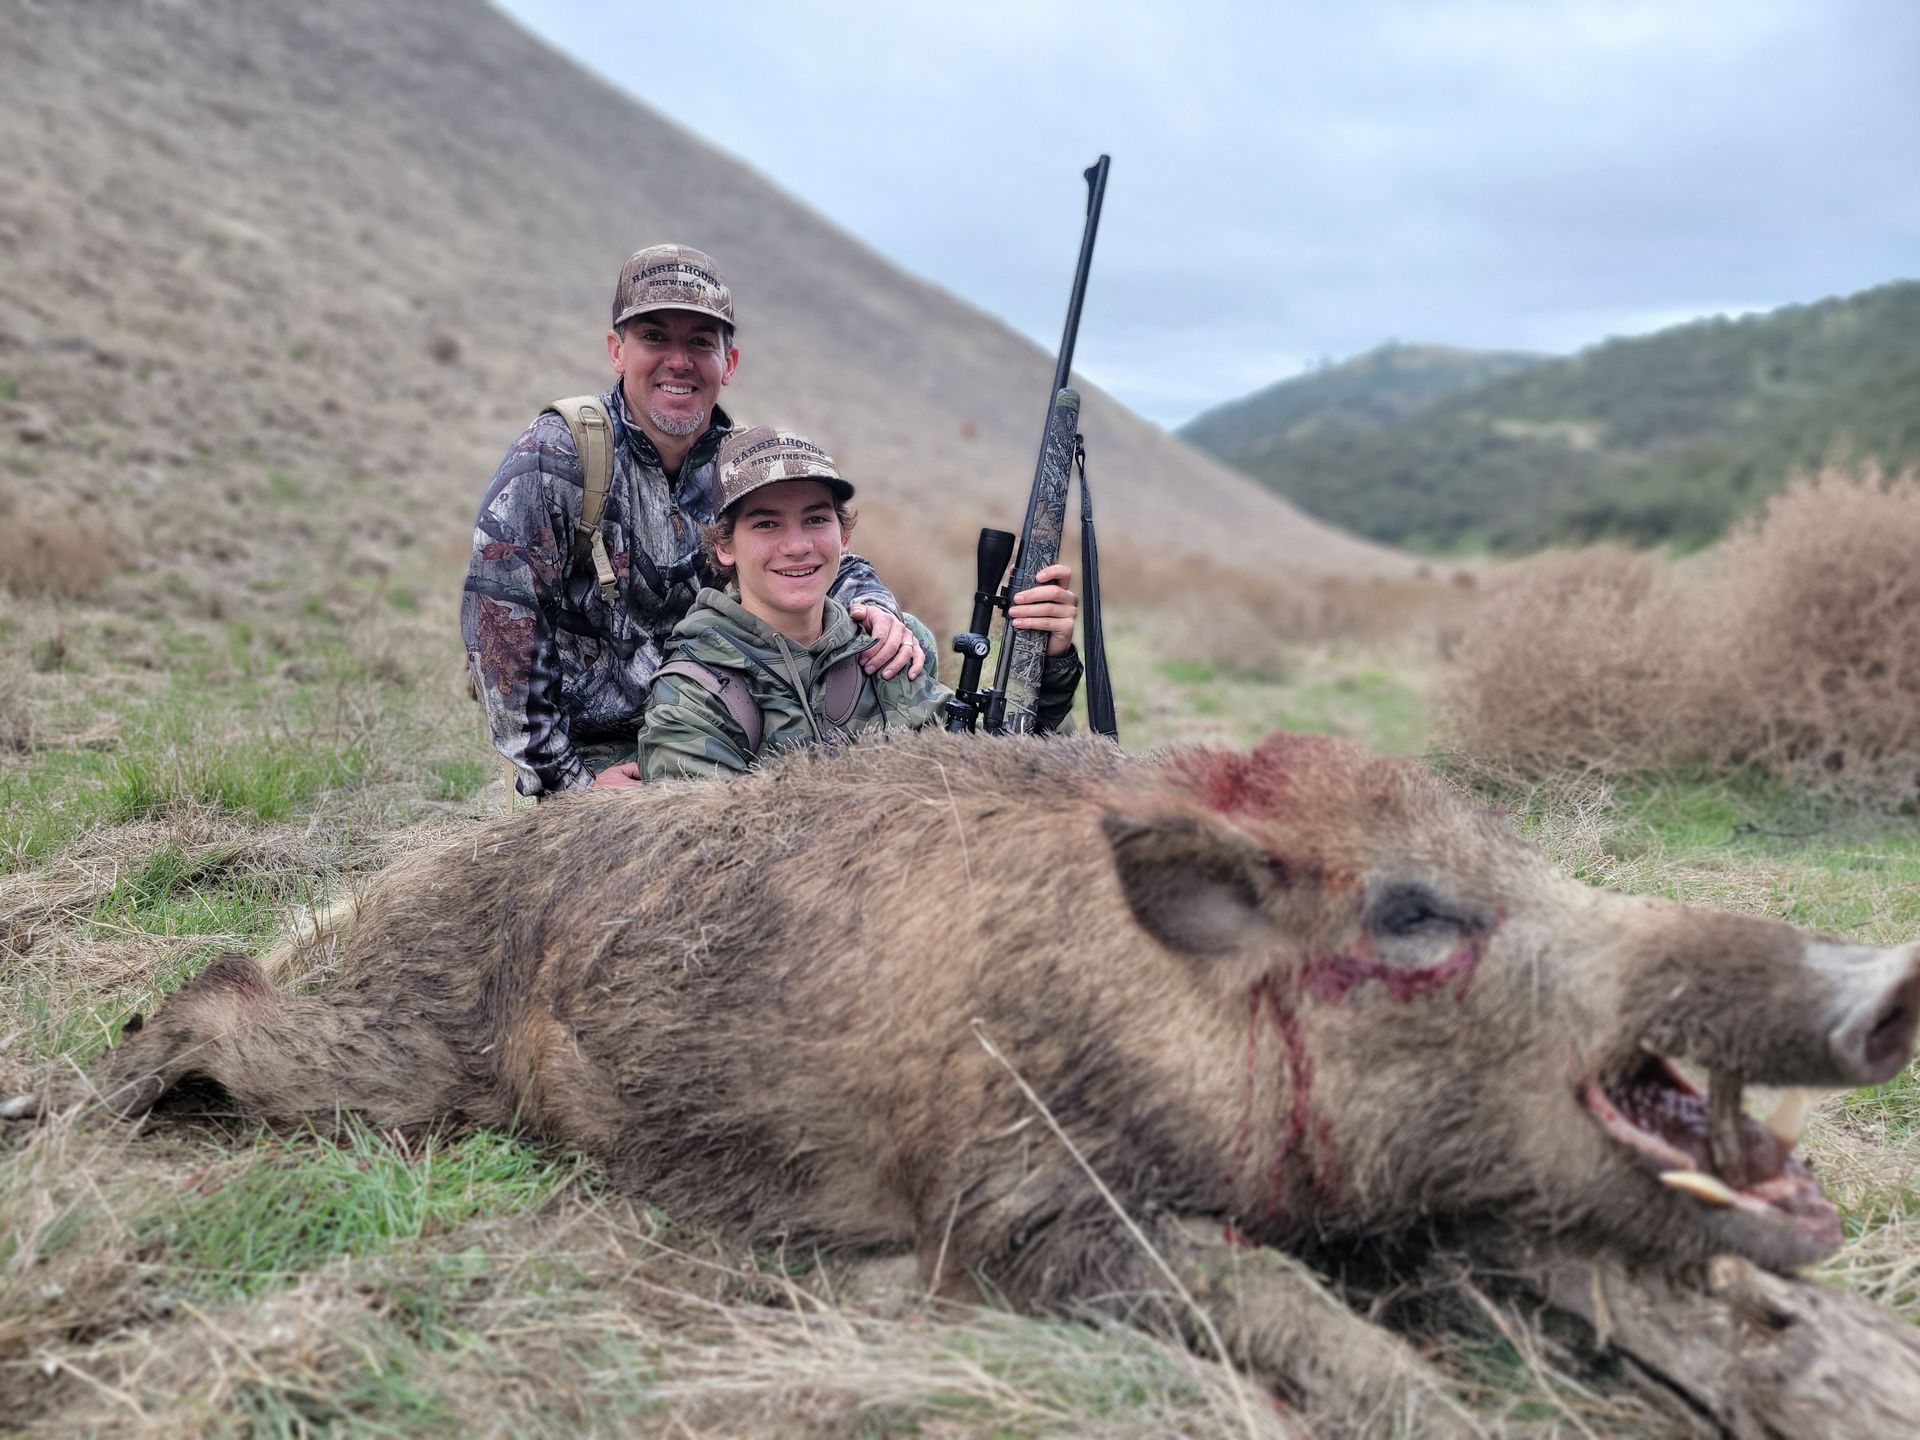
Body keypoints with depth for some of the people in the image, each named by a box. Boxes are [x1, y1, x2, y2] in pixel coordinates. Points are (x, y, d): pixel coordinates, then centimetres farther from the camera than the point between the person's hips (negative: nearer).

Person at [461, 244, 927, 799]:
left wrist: (874, 607, -14)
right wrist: (565, 776, -16)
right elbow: (497, 621, -16)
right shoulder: (553, 458, -14)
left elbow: (823, 560, 11)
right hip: (594, 753, -6)